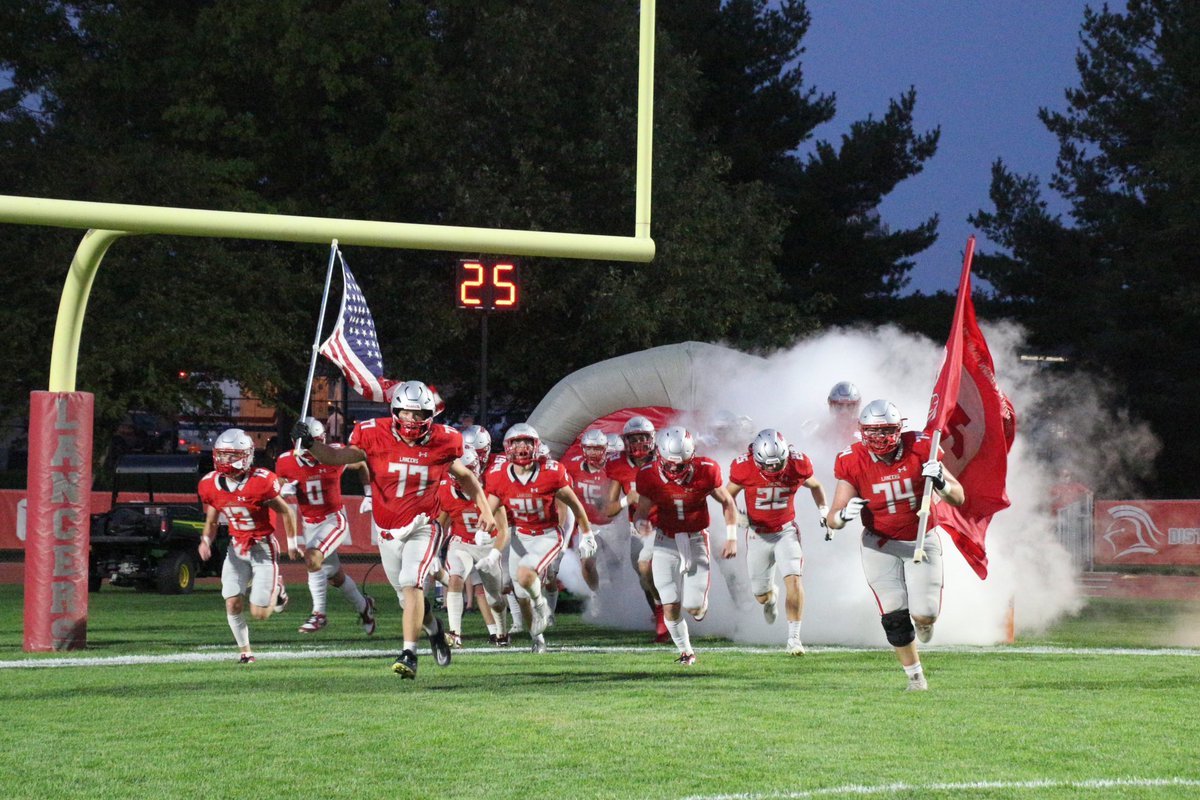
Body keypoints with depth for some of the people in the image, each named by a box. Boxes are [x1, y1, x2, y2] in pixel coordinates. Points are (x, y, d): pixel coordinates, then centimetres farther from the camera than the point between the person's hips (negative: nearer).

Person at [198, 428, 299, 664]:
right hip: (237, 548, 4)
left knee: (259, 613, -4)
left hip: (263, 548, -4)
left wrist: (292, 544, 3)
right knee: (233, 604, -9)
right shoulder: (212, 485, -7)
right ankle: (245, 650, 12)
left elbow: (285, 511, -7)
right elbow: (211, 521, 8)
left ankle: (276, 590, 30)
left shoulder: (260, 482, -22)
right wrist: (205, 541, -13)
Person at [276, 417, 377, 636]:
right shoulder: (287, 463, -9)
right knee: (335, 576, 13)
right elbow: (279, 495, 4)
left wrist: (368, 496, 4)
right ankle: (363, 606, 40)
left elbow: (362, 466, 6)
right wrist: (285, 491, -20)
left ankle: (319, 614, -19)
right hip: (309, 525, 4)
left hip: (334, 520, -4)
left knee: (313, 558, -28)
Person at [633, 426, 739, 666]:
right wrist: (641, 524, -29)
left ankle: (701, 602, 34)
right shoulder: (650, 477, -15)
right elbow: (641, 512, -5)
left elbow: (727, 503, 0)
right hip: (665, 544, 0)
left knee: (693, 608, -4)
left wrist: (731, 538, -5)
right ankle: (685, 651, 19)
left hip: (696, 541, 0)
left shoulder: (705, 471, -16)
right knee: (671, 608, -7)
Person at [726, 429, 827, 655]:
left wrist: (823, 510, -5)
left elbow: (815, 486, 7)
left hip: (786, 531, 0)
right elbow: (729, 494, -2)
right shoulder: (744, 467, -20)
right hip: (758, 534, 0)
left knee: (793, 579, -21)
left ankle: (794, 637, -14)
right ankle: (770, 598, 50)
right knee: (761, 596, 10)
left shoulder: (797, 464, -16)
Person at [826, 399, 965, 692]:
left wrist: (941, 483, -34)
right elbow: (832, 519, -16)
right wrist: (844, 515, -40)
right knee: (895, 617, -6)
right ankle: (915, 675, 16)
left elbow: (958, 498, -12)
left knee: (925, 614, -8)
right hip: (881, 544, 0)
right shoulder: (854, 462, -17)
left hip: (922, 540, 0)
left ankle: (923, 618, 31)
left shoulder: (919, 449, -17)